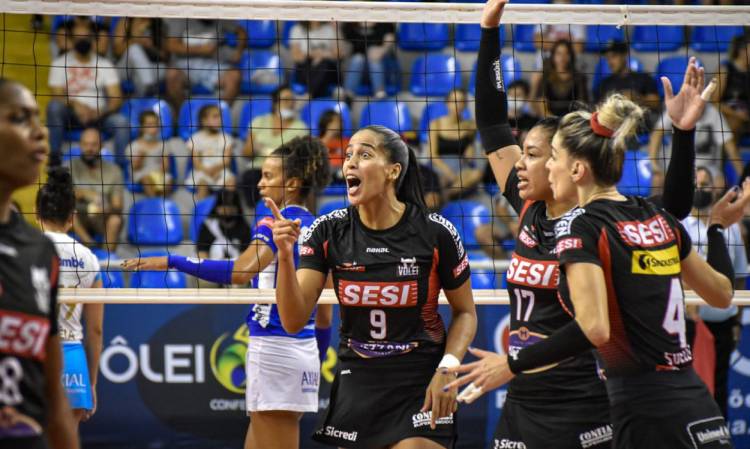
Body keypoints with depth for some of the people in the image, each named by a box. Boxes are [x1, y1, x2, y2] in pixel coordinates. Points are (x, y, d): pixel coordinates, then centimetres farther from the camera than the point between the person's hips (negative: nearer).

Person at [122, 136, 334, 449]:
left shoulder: (275, 224, -10)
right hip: (305, 351, 8)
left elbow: (240, 271, -28)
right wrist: (316, 362, 24)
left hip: (274, 349, -8)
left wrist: (172, 261, -27)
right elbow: (325, 316, 16)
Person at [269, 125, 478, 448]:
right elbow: (294, 321, -10)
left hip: (421, 385, -3)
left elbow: (465, 313, 2)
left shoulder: (435, 233, -11)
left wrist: (447, 367, -14)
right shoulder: (327, 232, -5)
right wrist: (285, 255, -23)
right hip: (356, 383, 3)